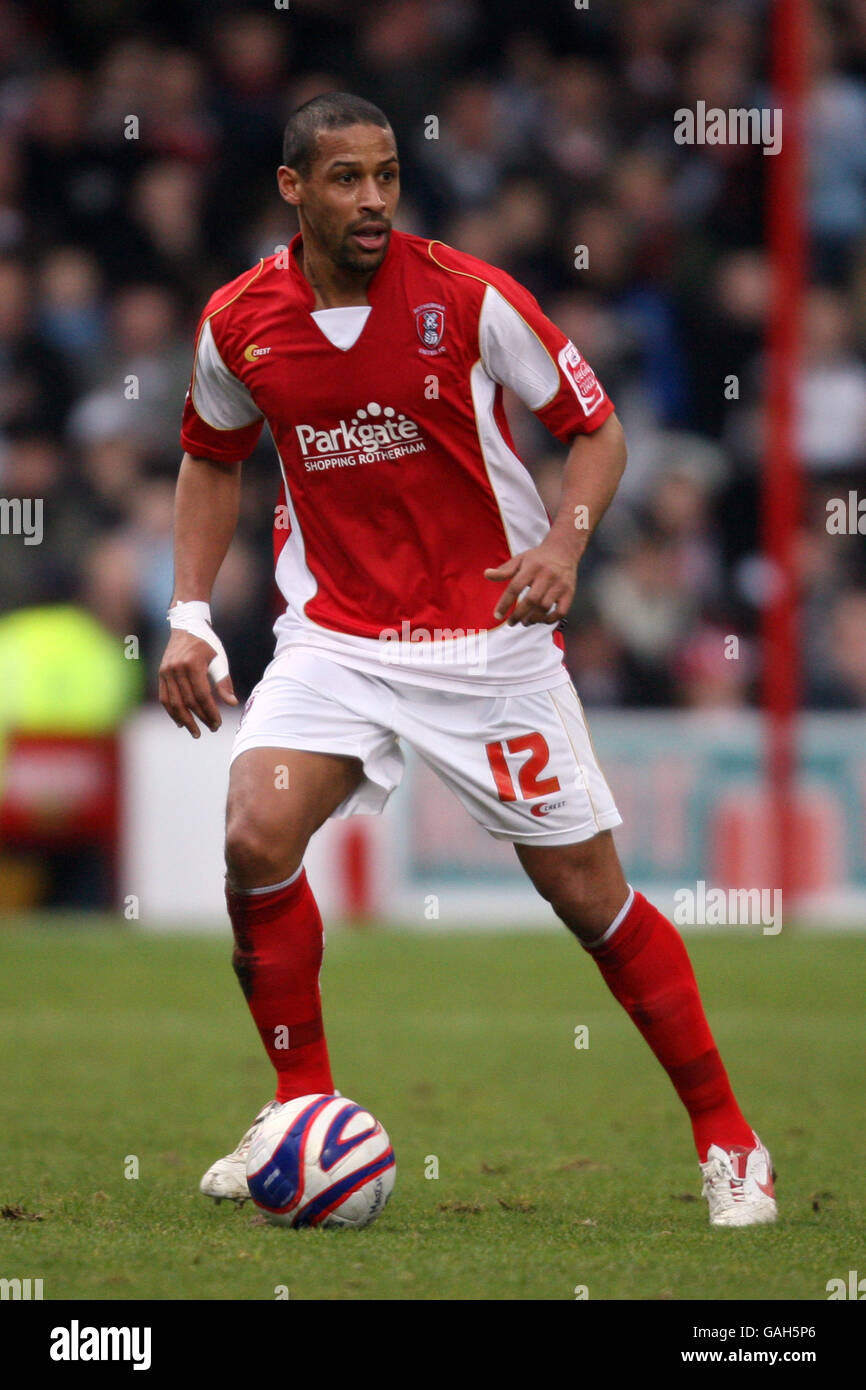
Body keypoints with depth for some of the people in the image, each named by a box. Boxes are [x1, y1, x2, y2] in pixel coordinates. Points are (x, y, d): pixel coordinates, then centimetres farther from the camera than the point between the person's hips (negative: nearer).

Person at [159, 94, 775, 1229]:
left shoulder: (467, 296, -12)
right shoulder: (240, 323, -3)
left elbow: (598, 426, -3)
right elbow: (213, 459, 16)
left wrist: (565, 544, -21)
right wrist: (188, 615, 6)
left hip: (490, 634, -2)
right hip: (334, 634, 2)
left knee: (587, 891, -1)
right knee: (255, 837, -20)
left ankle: (727, 1142, 13)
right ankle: (305, 1113, -1)